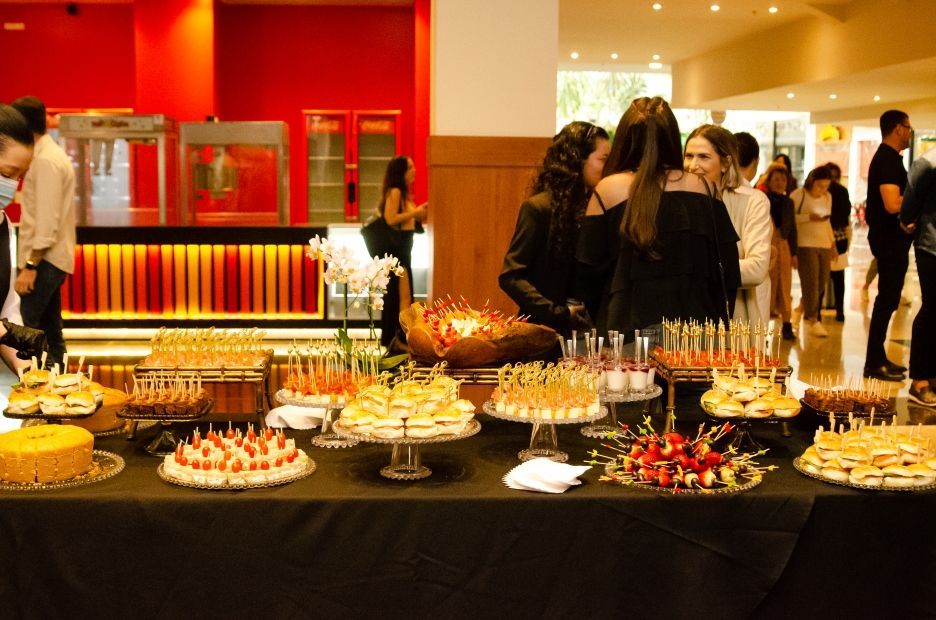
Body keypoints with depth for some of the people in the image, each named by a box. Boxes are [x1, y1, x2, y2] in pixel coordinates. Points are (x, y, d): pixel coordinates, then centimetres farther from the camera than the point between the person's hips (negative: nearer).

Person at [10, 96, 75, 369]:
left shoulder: (46, 161, -15)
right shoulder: (52, 155, 16)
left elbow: (47, 221, -21)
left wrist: (31, 265, -21)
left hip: (44, 260, -10)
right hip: (52, 260, 10)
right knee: (50, 332, 14)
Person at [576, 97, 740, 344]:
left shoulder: (607, 190, 0)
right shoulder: (701, 187, 5)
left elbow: (588, 268, 4)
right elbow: (729, 271, 7)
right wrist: (715, 323, 16)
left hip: (630, 327, -2)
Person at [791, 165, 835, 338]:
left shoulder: (827, 197, 16)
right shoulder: (798, 195, -5)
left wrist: (833, 241, 20)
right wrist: (809, 217, -18)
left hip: (824, 245, 7)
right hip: (805, 244, -7)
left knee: (822, 283, 7)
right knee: (811, 283, -8)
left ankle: (804, 309, 28)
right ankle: (813, 320, -3)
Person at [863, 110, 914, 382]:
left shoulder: (887, 157, 16)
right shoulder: (888, 159, -17)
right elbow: (893, 204, -28)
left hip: (891, 238, 11)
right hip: (890, 238, -11)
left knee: (888, 299, 14)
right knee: (887, 300, -7)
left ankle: (879, 358, 22)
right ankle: (874, 363, -3)